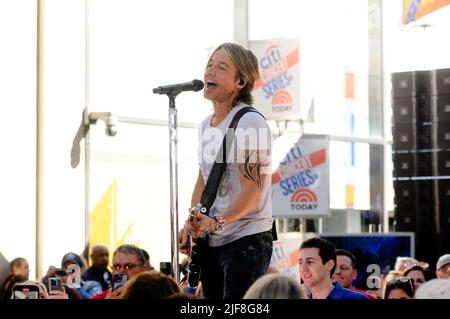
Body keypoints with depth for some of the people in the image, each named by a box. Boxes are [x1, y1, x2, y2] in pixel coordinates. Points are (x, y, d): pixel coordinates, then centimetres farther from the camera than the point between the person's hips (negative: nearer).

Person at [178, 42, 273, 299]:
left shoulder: (250, 122, -14)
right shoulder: (207, 124, 12)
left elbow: (252, 191, -20)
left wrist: (216, 222, -32)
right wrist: (190, 227, 8)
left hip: (247, 239, -8)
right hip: (212, 242, 8)